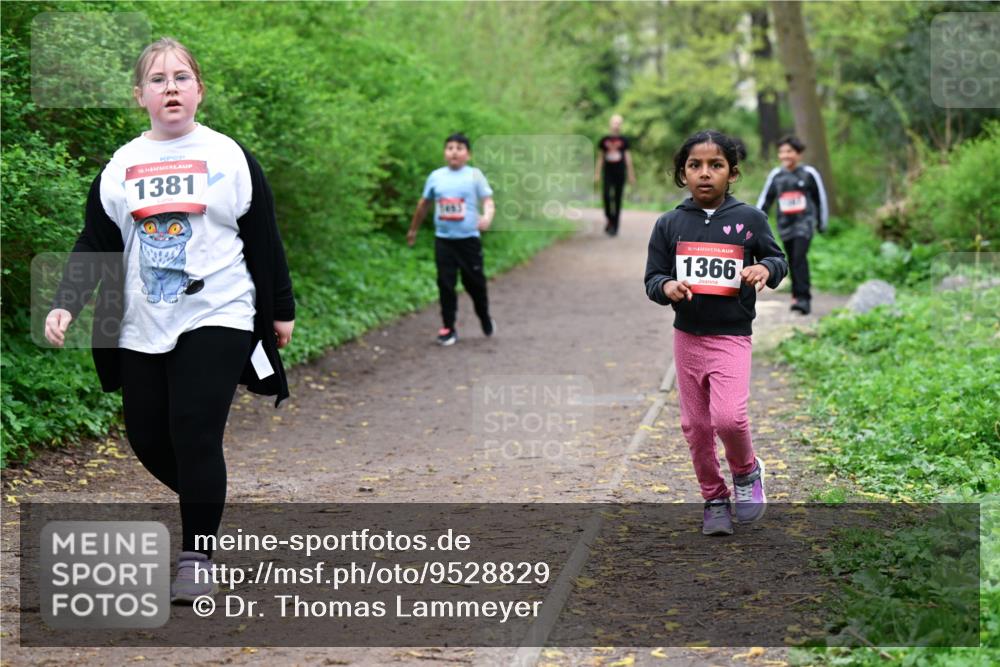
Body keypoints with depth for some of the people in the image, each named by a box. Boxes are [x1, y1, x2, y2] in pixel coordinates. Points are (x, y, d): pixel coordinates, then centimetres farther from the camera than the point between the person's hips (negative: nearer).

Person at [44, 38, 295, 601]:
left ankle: (196, 558, 1)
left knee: (194, 433, -13)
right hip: (142, 328, 4)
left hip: (215, 319, -4)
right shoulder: (121, 166, 8)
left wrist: (281, 310, 7)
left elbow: (265, 241, 5)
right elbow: (94, 246, 9)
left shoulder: (230, 157, 1)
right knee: (147, 438, 6)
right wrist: (66, 304, -4)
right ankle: (204, 505, 35)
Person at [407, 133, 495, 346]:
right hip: (443, 239, 2)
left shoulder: (474, 175, -2)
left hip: (469, 239, -2)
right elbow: (424, 204, 17)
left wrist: (487, 217, -30)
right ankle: (448, 328, 8)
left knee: (474, 282, 7)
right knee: (445, 283, 1)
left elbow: (488, 201, -8)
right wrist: (413, 230, 25)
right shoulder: (436, 176, 5)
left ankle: (485, 319, 31)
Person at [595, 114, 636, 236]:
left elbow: (628, 156, 5)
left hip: (620, 173, 0)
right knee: (606, 195, -16)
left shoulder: (624, 140, 2)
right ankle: (609, 219, 5)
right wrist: (597, 173, 8)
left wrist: (631, 174, 4)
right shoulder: (604, 140, 4)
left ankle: (614, 226, 9)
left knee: (617, 199, 2)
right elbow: (600, 157, 10)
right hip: (608, 172, 0)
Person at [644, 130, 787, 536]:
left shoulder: (749, 219, -4)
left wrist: (766, 268, -16)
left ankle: (747, 472, 13)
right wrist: (666, 287, -19)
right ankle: (714, 498, 28)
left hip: (731, 337, -3)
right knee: (696, 425, 9)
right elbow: (652, 277, 4)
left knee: (729, 417, -19)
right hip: (687, 337, 3)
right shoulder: (669, 224, 0)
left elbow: (777, 259, 7)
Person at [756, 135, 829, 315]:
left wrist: (822, 222, 13)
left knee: (800, 257, -16)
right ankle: (797, 296, 17)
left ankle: (803, 298, -17)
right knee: (793, 261, 8)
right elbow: (765, 199, 12)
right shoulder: (775, 175, 4)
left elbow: (820, 197, 7)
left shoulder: (809, 174, -4)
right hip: (785, 224, 4)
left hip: (804, 221, -4)